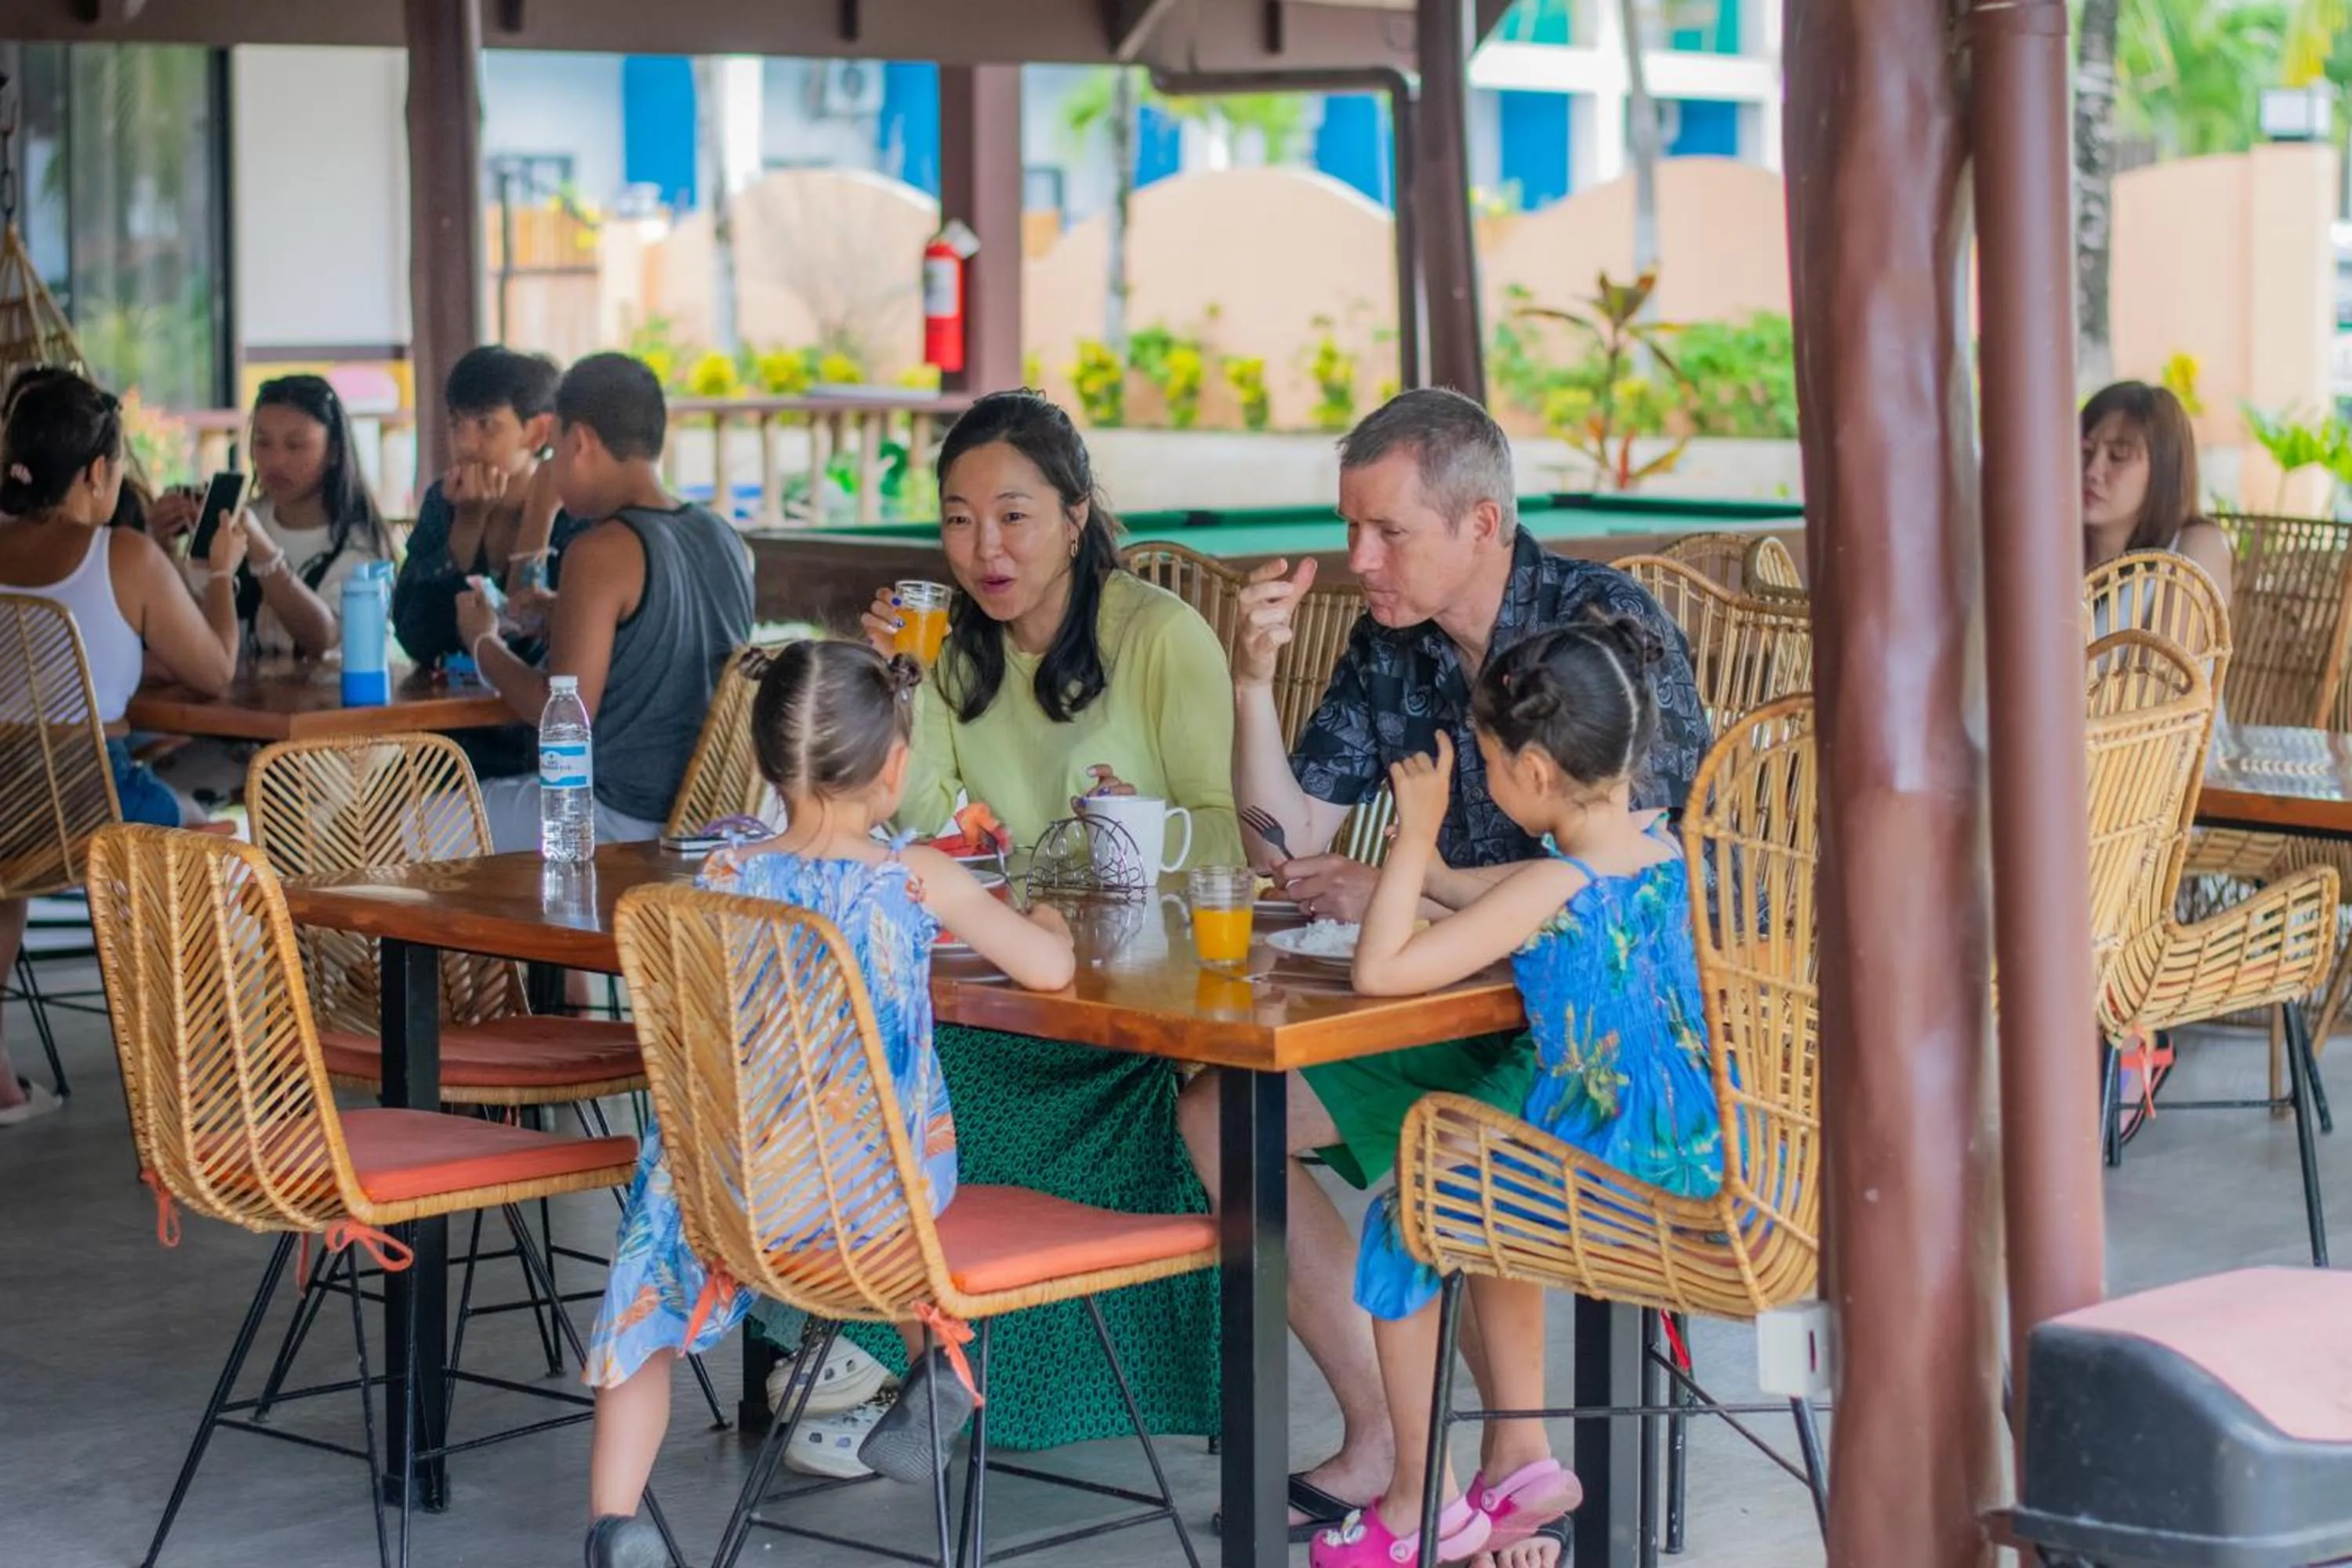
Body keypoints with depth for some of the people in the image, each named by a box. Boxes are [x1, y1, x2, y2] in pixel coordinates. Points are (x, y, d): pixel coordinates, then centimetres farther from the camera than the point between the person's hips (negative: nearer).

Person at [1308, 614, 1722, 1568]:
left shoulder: (1548, 890, -23)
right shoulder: (1660, 847, 1)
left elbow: (1379, 971, -24)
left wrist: (1416, 835, -17)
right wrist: (1423, 871, 21)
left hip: (1614, 1184, -8)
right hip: (1696, 1158, 8)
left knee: (1403, 1224, 11)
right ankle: (1519, 1460, 35)